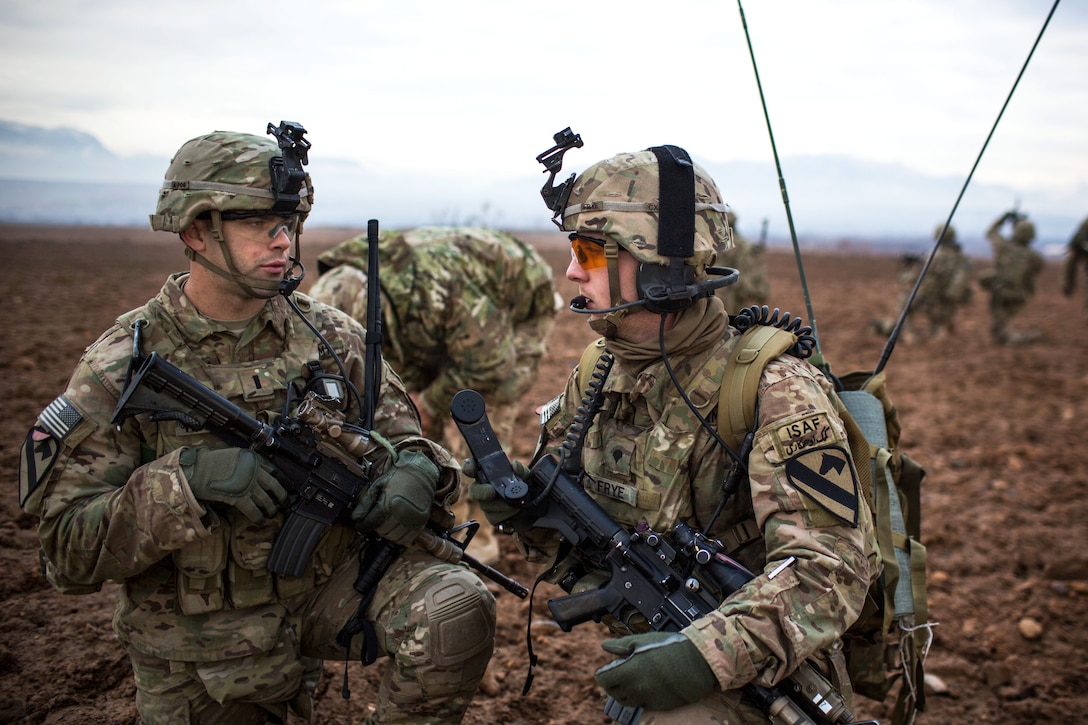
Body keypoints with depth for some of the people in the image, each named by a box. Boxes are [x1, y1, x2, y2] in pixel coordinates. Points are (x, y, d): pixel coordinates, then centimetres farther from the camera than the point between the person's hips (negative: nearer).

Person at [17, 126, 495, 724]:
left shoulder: (331, 338, -3)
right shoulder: (120, 367, -13)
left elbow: (399, 434, 7)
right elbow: (69, 553, -15)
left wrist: (415, 471, -18)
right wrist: (187, 478, -32)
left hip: (330, 584, 2)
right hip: (200, 642, -1)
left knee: (457, 610, -22)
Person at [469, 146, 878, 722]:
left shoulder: (773, 393, -20)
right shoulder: (596, 378, 2)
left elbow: (828, 570, -26)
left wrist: (709, 655, -38)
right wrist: (522, 507, -11)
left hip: (759, 675, -7)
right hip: (643, 651, 7)